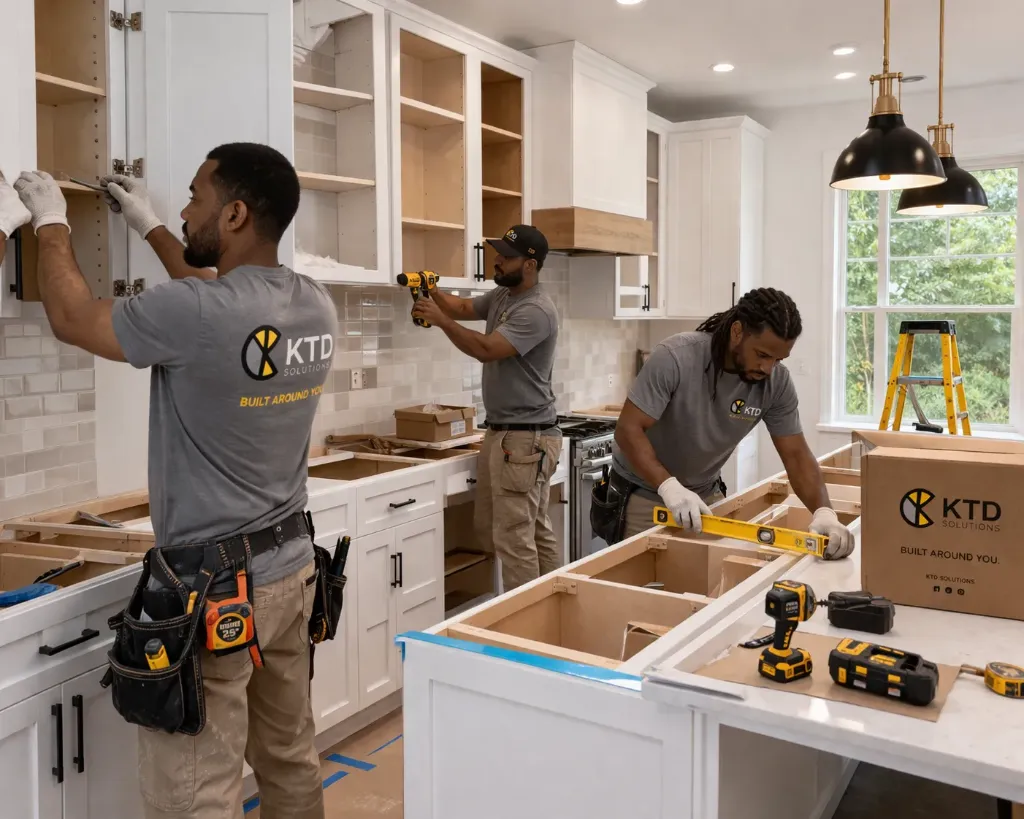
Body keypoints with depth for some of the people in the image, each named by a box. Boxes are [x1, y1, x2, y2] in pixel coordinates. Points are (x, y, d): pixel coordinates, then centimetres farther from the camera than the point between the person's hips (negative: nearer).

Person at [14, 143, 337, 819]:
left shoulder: (195, 314, -21)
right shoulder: (317, 307, 1)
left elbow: (73, 318, -4)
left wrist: (51, 223, 12)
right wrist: (150, 227, 29)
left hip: (214, 585, -7)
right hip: (292, 566, 8)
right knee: (291, 759, 19)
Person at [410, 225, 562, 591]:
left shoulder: (536, 311, -18)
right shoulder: (502, 296, 13)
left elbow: (487, 350, -25)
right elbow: (465, 308, 25)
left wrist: (440, 319, -17)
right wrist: (434, 293, 5)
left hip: (526, 439, -10)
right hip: (502, 433, 10)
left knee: (514, 537, -7)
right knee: (536, 532, 16)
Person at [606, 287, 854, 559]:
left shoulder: (777, 382, -15)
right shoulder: (675, 358, -28)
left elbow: (796, 455, -11)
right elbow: (628, 430, -27)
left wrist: (824, 511, -28)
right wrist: (669, 486, -40)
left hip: (706, 494, 4)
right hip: (642, 493, -3)